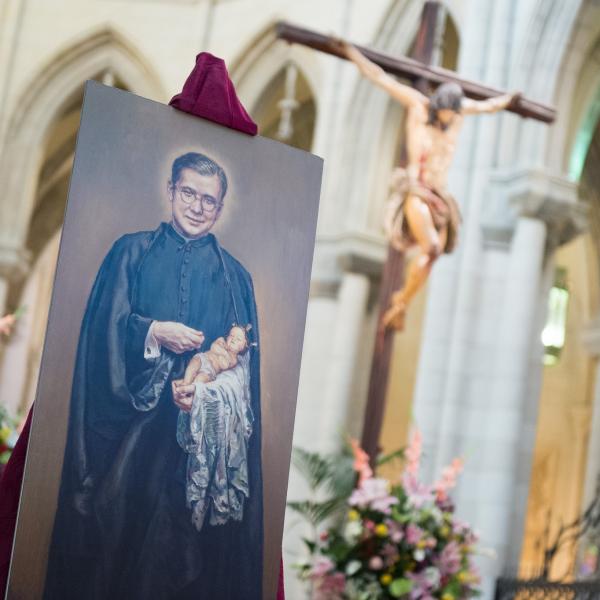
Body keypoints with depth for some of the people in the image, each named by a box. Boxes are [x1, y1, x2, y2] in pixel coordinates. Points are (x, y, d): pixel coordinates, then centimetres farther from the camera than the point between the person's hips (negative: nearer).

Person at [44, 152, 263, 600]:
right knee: (118, 519, -3)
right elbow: (104, 327, 1)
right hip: (131, 416, 0)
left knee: (182, 534, 0)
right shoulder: (133, 252, 9)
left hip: (202, 425, 1)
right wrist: (153, 332, -16)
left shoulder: (235, 278, 11)